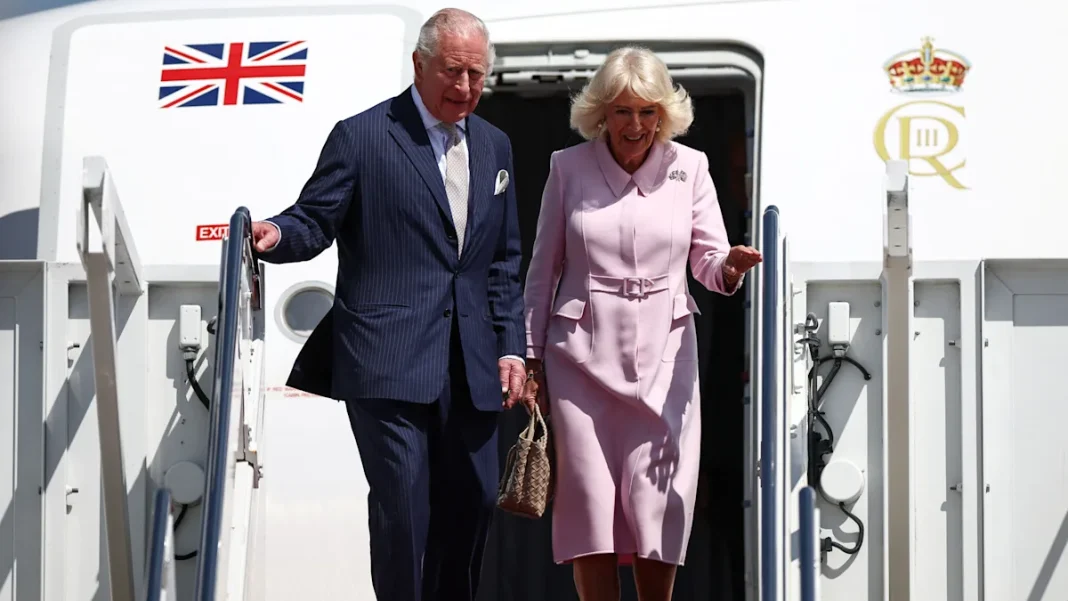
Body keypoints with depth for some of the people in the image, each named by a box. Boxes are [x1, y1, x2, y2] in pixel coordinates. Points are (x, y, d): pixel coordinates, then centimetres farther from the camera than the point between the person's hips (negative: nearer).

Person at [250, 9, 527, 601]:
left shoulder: (494, 146, 16)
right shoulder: (362, 137, -1)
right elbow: (315, 220, -2)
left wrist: (510, 346, 11)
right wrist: (277, 235, -25)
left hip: (470, 367, 6)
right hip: (390, 363, -6)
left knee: (472, 502, 9)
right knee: (402, 505, -10)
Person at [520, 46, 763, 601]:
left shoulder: (688, 167, 4)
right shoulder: (568, 167, 3)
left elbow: (708, 262, 5)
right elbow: (542, 271, 8)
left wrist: (730, 267, -19)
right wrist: (531, 358, 5)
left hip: (663, 354, 1)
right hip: (582, 355, 0)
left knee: (658, 502, -2)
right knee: (588, 504, -1)